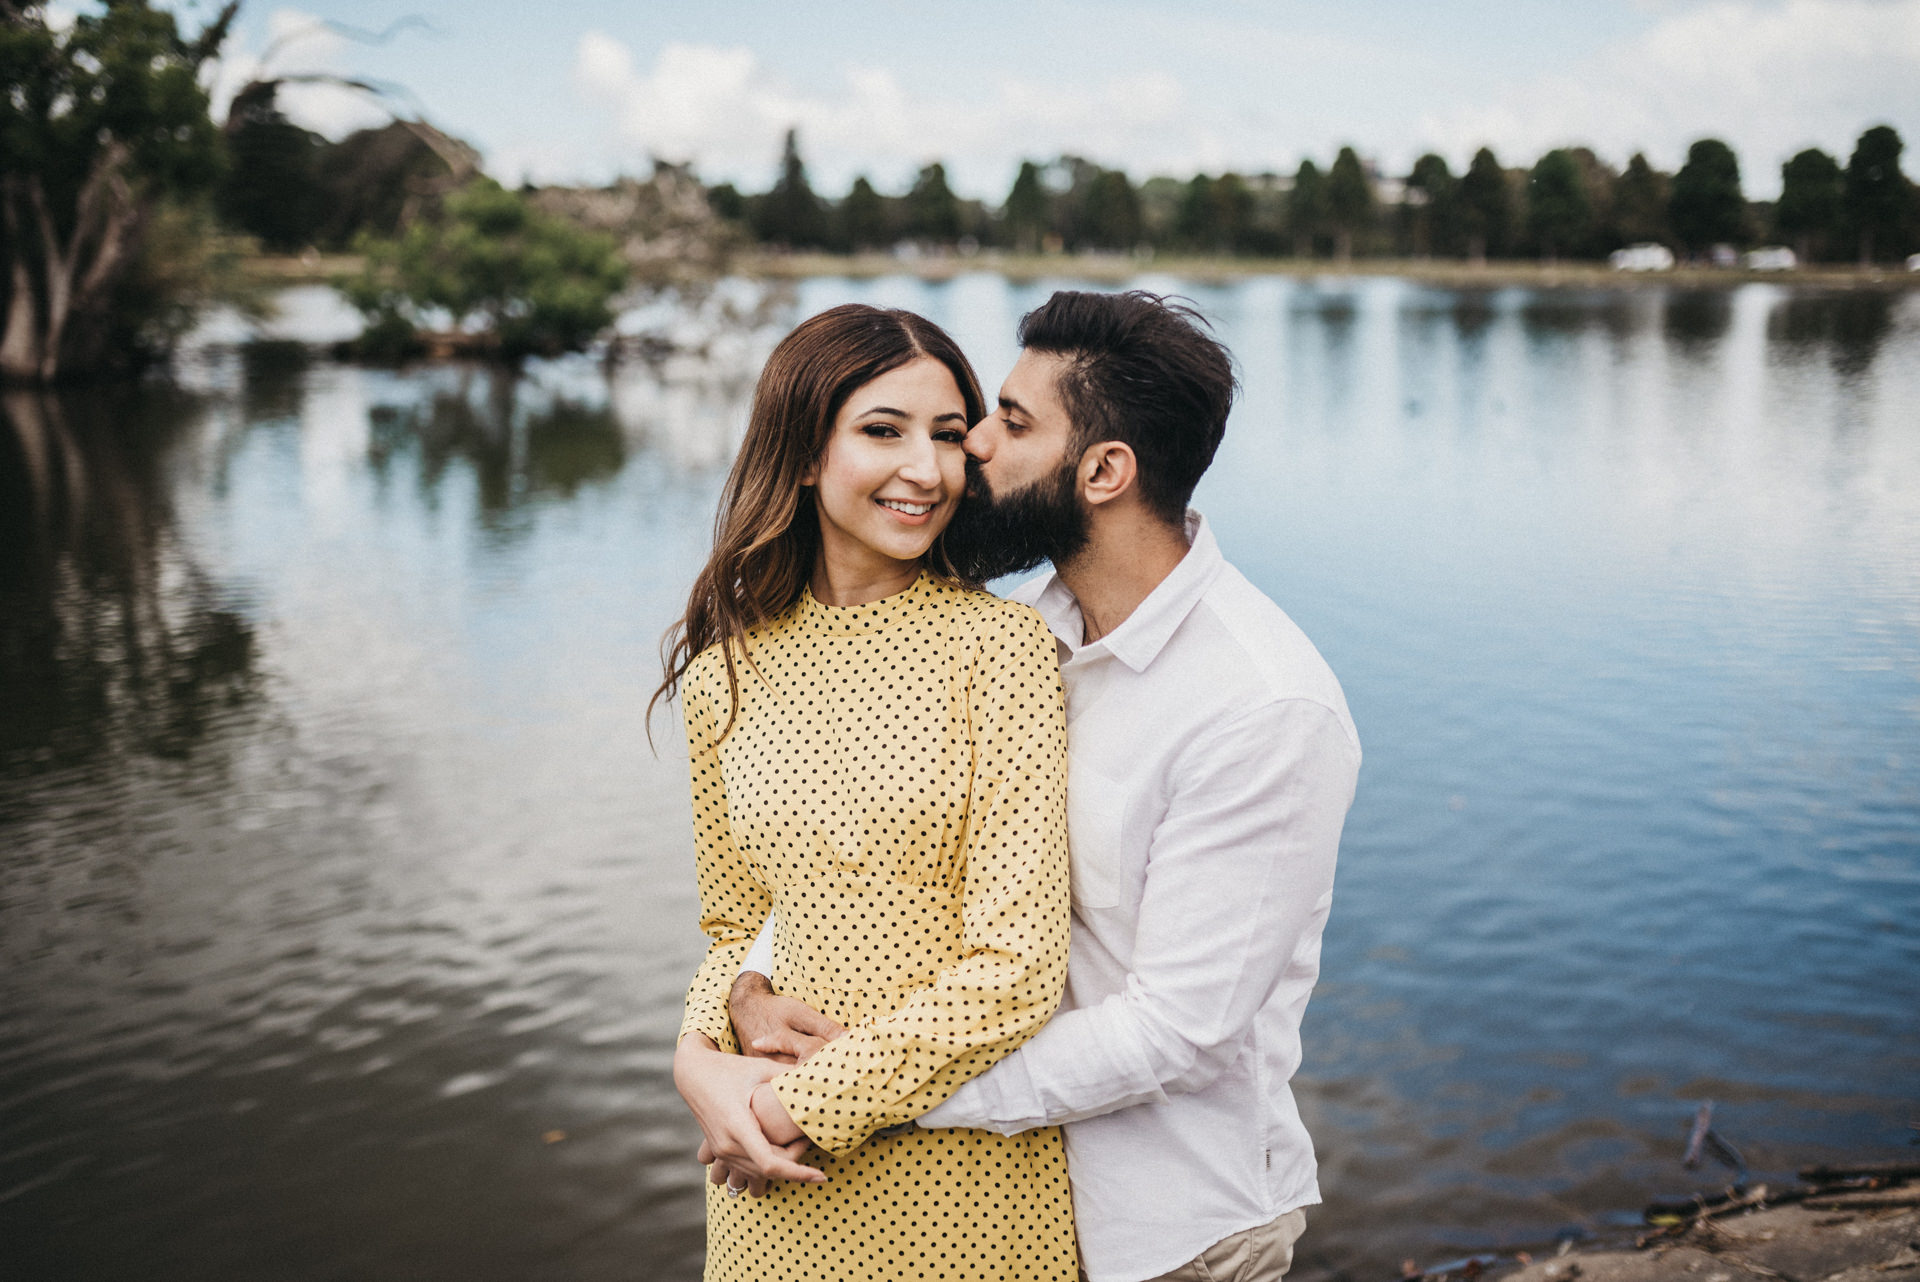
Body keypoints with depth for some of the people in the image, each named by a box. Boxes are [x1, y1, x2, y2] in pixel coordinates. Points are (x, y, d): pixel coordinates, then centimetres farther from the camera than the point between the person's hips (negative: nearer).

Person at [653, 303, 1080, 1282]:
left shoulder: (999, 645, -12)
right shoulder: (726, 675, 1)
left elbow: (1016, 967, -14)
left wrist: (811, 1105, -13)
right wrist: (702, 1059, -7)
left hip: (965, 1183, -3)